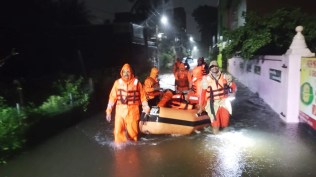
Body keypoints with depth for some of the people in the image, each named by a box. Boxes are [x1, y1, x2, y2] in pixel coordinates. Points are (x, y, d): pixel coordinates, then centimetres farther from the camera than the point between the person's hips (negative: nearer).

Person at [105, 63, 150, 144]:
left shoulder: (136, 82, 0)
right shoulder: (117, 83, 1)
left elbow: (143, 96, 5)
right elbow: (112, 97, 2)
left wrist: (146, 109, 5)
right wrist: (108, 111, -1)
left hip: (133, 110, -1)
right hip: (120, 110, 1)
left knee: (132, 131, 8)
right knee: (118, 130, -2)